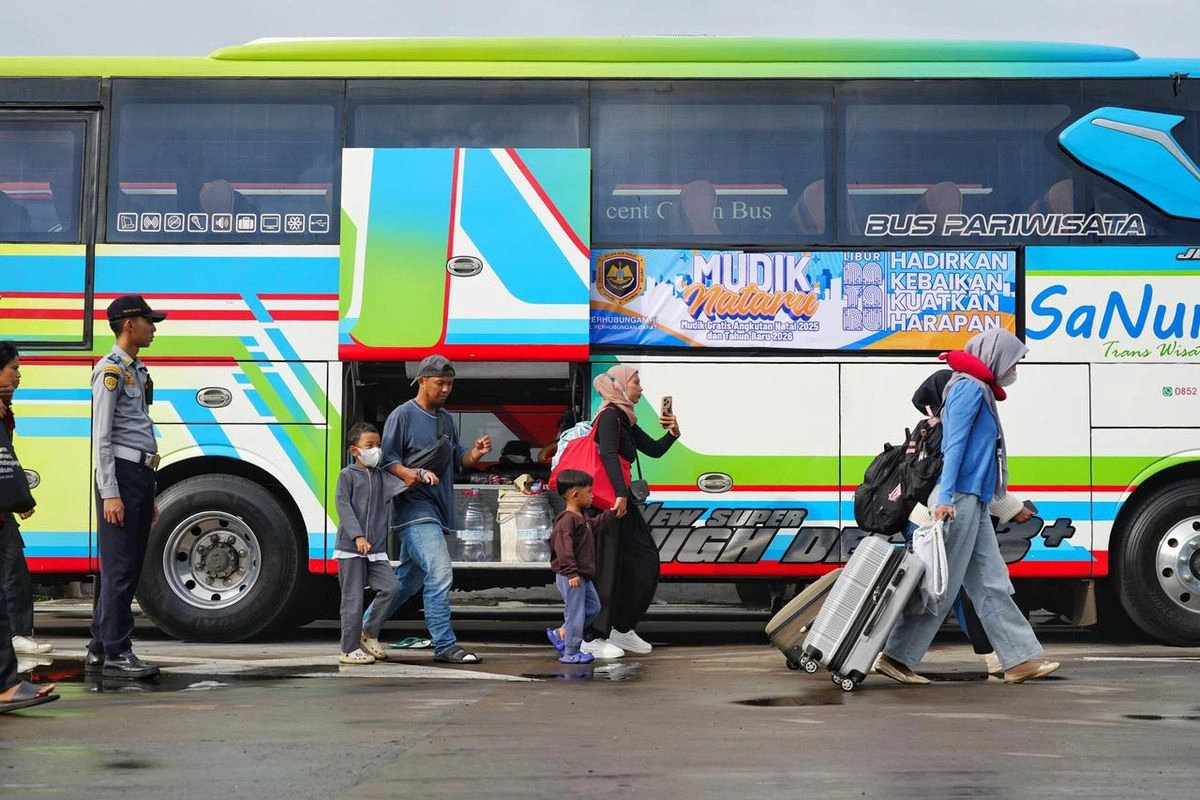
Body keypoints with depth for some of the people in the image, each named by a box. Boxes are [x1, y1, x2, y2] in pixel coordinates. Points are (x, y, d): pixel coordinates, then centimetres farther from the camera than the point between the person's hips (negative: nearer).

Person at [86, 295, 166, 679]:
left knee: (128, 567, 11)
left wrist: (149, 495, 22)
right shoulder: (110, 370, -8)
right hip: (120, 475, -9)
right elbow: (102, 437, -13)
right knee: (118, 568, -7)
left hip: (141, 475, 9)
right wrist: (110, 493, -18)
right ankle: (114, 652, -3)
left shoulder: (139, 372, 20)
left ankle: (100, 648, 18)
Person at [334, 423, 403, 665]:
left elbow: (401, 483, -1)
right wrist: (358, 536, -21)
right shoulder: (347, 475, -2)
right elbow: (344, 508, -11)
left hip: (375, 548, 5)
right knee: (353, 599, -3)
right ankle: (349, 649, 7)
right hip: (350, 547, -5)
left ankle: (369, 633, 11)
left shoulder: (381, 476, 13)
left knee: (390, 586, -8)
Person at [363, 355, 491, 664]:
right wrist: (412, 475, -25)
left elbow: (457, 460, 18)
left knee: (408, 578, 15)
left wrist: (475, 454, -3)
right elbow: (387, 459, -9)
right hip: (413, 506, -8)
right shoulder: (403, 415, -5)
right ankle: (445, 645, -13)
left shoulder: (446, 418, 18)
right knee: (440, 572, -17)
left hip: (437, 508, 8)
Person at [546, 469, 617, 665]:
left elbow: (596, 524, 35)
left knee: (593, 607, 19)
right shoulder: (567, 520, -20)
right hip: (570, 577, -11)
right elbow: (562, 548, -27)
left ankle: (560, 634, 24)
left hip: (582, 576, 11)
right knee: (575, 613, -3)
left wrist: (612, 513, 31)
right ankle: (570, 653, 7)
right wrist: (571, 573, -31)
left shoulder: (582, 519, 14)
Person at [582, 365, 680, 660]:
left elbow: (654, 450, 19)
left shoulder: (626, 419, 18)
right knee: (606, 569, -7)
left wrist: (672, 432, 0)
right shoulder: (610, 414, -10)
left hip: (621, 499, 10)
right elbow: (608, 454, -23)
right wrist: (621, 494, -29)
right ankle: (591, 638, -1)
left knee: (646, 563, 10)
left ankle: (622, 629, 17)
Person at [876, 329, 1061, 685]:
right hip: (960, 499, -10)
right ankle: (895, 658, 0)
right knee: (941, 586, -6)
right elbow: (954, 445, -17)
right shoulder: (970, 388, -8)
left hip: (973, 504, 10)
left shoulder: (980, 391, 21)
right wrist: (945, 496, -25)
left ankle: (1021, 660, 10)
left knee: (992, 585, 8)